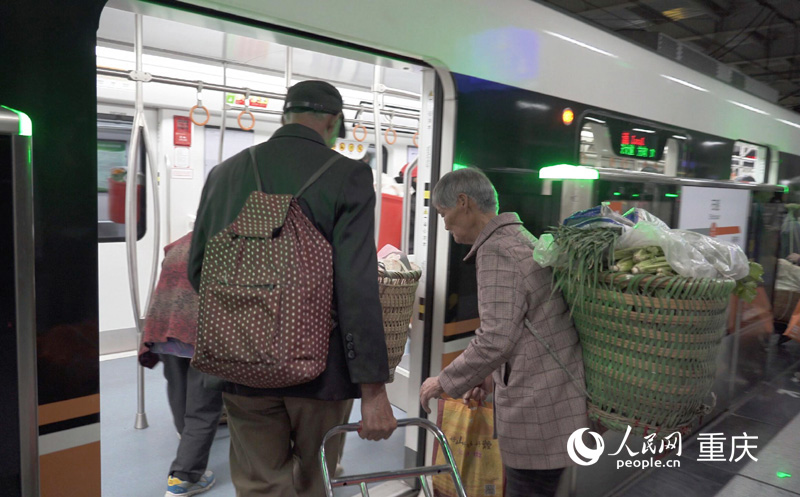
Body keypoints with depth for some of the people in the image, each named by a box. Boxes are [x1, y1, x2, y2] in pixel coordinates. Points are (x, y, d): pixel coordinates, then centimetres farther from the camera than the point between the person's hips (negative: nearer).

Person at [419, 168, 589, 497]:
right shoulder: (520, 237, 15)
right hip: (552, 396, 10)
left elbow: (495, 339, -23)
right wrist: (493, 375, 18)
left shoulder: (496, 250, -16)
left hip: (539, 410, -10)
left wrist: (445, 382, -9)